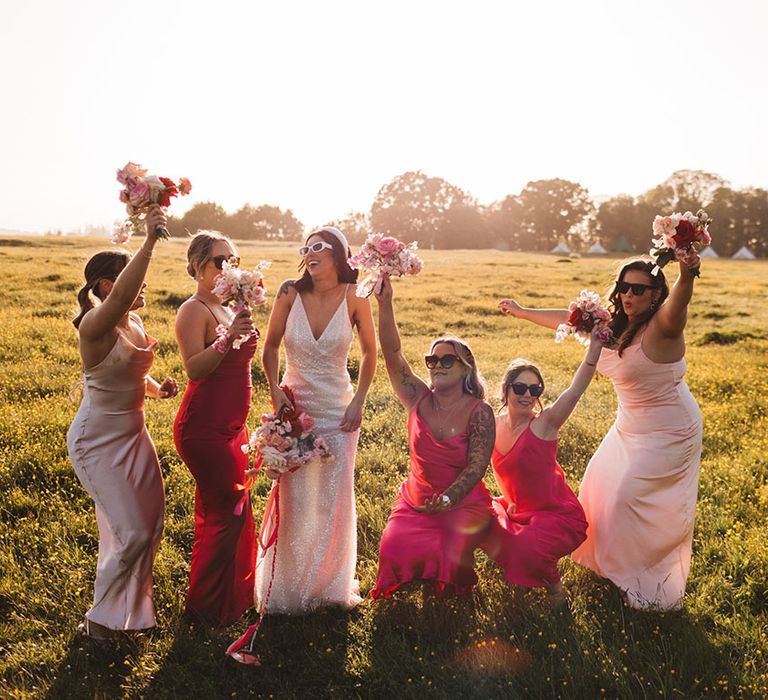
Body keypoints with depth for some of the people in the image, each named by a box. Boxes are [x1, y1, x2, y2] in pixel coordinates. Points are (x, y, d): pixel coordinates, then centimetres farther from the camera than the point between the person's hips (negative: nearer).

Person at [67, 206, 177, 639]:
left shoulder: (135, 322, 3)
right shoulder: (95, 325, -22)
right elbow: (121, 295, -46)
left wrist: (157, 388, -2)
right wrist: (150, 242, -51)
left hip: (134, 432, 8)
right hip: (98, 440, -8)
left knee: (152, 523, 16)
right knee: (131, 533, -5)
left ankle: (134, 600, 39)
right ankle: (103, 619, 18)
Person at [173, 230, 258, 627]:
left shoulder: (227, 309, 13)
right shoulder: (194, 310, -14)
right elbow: (194, 369, -28)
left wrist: (247, 342, 8)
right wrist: (229, 337, -37)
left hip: (229, 427, 9)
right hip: (203, 428, -9)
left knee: (221, 511, 19)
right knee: (229, 511, -3)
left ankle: (232, 595, 35)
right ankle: (207, 608, 14)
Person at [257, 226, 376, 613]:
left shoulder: (354, 297, -10)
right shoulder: (291, 292, -8)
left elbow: (369, 352, 2)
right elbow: (271, 345, 4)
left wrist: (358, 401, -3)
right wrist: (274, 390, -7)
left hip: (337, 411, 0)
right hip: (294, 406, 1)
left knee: (334, 500, 8)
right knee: (293, 499, 7)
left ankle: (332, 584, 29)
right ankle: (288, 586, 26)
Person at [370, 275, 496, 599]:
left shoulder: (479, 412, -11)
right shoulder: (419, 399, -3)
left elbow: (476, 467, -17)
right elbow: (393, 354, -13)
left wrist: (446, 500, -31)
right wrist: (385, 304, -24)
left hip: (464, 504, -3)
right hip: (415, 500, 3)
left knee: (450, 566, -17)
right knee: (395, 552, -16)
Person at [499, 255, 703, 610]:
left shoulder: (661, 326, -25)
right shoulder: (615, 325, -1)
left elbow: (676, 305, -48)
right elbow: (568, 319, 10)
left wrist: (686, 276, -69)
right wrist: (522, 311, 18)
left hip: (668, 432, -9)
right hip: (631, 427, 9)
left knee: (630, 497, -6)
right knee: (602, 480, 18)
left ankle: (649, 584, 15)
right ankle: (609, 560, 42)